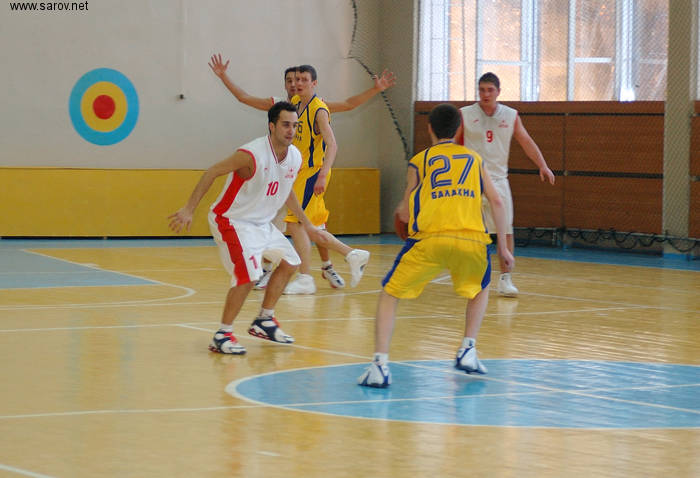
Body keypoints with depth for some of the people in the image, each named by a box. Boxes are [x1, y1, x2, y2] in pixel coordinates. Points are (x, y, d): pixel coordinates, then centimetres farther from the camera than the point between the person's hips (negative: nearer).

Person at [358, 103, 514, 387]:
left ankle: (380, 365, -3)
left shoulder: (419, 161, 18)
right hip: (472, 240, 2)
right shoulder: (474, 158, 23)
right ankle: (468, 351, 20)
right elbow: (496, 201, 13)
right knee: (480, 290, 34)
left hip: (430, 239, -2)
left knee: (389, 295, 13)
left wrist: (401, 210, 39)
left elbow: (406, 215, 15)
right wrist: (503, 247, 18)